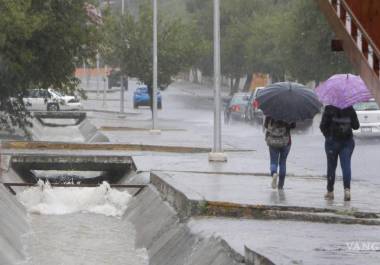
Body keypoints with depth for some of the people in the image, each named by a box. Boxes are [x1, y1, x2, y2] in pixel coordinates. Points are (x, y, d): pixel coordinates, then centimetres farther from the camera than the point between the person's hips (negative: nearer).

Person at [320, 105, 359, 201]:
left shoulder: (329, 109, -9)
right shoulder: (350, 109, -1)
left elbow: (323, 126, -9)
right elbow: (356, 126, 4)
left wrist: (327, 135, 10)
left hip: (332, 141, -1)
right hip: (347, 141, 1)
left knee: (331, 166, 10)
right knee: (346, 165, -2)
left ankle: (330, 192, 17)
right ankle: (347, 189, -22)